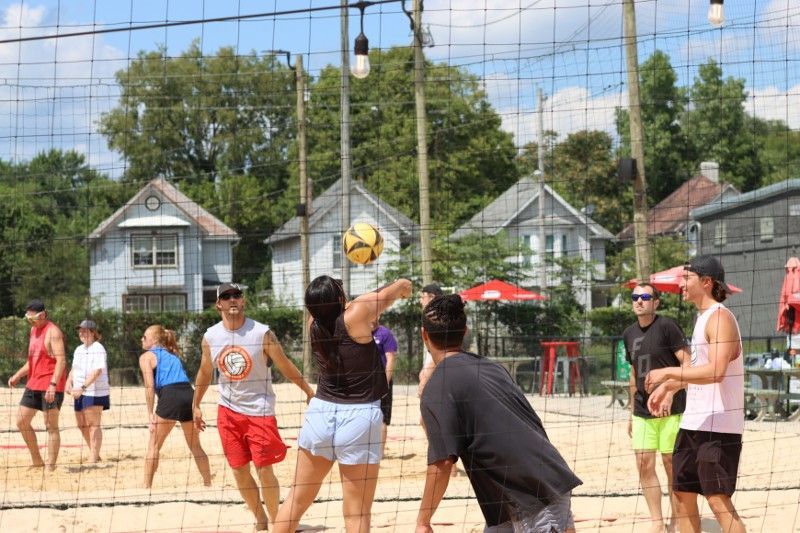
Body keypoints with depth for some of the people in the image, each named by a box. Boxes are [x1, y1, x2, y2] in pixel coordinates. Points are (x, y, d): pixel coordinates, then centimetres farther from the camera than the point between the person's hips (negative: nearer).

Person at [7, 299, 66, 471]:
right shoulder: (34, 330, 16)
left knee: (51, 426, -5)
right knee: (22, 422, 8)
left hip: (50, 386, -9)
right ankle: (36, 461, 18)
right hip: (33, 384, 9)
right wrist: (18, 375, 13)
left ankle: (51, 467, -2)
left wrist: (53, 385, -28)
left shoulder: (52, 331, -12)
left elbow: (61, 360, -19)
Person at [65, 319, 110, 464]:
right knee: (82, 425, 13)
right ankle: (95, 455, 27)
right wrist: (69, 382, 2)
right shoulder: (79, 349, 16)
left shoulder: (98, 349, -11)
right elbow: (74, 369, 22)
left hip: (95, 392, -9)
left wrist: (82, 387, -31)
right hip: (80, 393, 9)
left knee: (93, 424, -6)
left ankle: (93, 459, -3)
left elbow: (97, 371, -22)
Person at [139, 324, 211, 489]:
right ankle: (208, 485, 23)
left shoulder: (146, 356, 9)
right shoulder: (173, 355, 29)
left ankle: (147, 487, 4)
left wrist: (150, 414, -3)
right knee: (195, 446, 19)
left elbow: (150, 386, -2)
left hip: (170, 396, -5)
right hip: (189, 394, 5)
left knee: (154, 445, 8)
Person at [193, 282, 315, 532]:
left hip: (259, 409, -4)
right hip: (228, 410, 4)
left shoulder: (262, 333, -12)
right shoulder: (210, 337, -1)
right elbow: (205, 372, 14)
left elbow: (285, 366, -3)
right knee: (239, 470, 6)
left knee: (264, 470, -6)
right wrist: (196, 405, 18)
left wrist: (309, 392, 0)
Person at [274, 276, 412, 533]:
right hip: (359, 418, -5)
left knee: (297, 499, 16)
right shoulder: (355, 314, -12)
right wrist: (402, 285, 24)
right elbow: (401, 287, 2)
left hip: (320, 414, 5)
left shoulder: (315, 325, 2)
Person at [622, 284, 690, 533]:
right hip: (643, 410, 6)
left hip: (671, 409, -6)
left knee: (671, 464, 2)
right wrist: (632, 411, 21)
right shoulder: (629, 334, 11)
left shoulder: (667, 326, -8)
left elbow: (687, 363, -11)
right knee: (645, 465, 3)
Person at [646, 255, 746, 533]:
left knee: (718, 499, -12)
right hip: (693, 423, 10)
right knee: (683, 492, 15)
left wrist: (668, 373, -24)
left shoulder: (720, 317, -14)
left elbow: (716, 371, -27)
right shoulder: (702, 317, 16)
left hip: (718, 426, -10)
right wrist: (669, 387, 17)